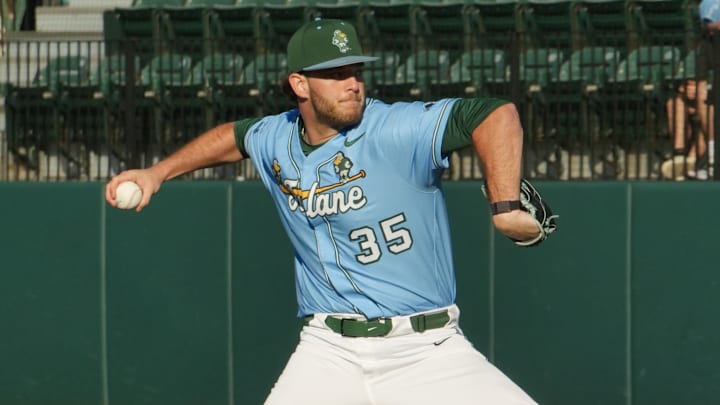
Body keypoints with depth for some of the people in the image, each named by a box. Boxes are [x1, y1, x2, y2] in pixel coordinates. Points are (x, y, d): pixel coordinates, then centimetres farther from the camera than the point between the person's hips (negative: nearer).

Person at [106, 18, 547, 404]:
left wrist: (505, 207, -31)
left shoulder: (399, 131, -12)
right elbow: (235, 135, 30)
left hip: (428, 352, -3)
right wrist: (158, 172, 29)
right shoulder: (277, 140, 6)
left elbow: (497, 115, -22)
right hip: (329, 353, 3)